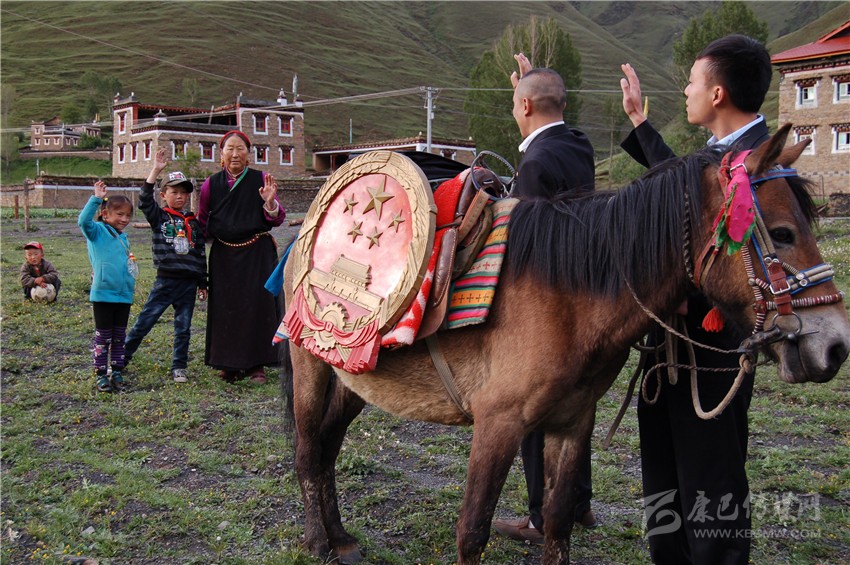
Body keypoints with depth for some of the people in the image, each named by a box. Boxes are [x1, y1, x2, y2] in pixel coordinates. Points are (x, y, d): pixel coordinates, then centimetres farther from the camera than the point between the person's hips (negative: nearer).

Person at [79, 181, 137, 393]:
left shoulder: (123, 238, 14)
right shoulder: (97, 231, -5)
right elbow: (83, 220, -27)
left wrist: (131, 261, 12)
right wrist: (96, 198, -29)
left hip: (124, 295, 6)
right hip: (103, 294, -6)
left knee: (119, 336, 12)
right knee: (103, 336, 2)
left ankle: (117, 373, 22)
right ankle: (101, 374, 11)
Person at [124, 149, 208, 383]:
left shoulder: (194, 223, 11)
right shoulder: (159, 217, 4)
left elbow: (200, 254, 14)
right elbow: (145, 201, -15)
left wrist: (202, 283, 14)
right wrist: (156, 170, -19)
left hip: (189, 283, 3)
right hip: (165, 280, -2)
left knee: (183, 327, 7)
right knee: (144, 321, 0)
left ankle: (179, 367, 17)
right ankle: (122, 358, 15)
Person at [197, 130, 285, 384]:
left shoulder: (261, 180, 0)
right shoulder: (211, 184, 5)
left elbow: (277, 220, 0)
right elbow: (202, 222, 16)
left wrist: (270, 202, -17)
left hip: (257, 253, -2)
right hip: (224, 255, 2)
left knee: (257, 304, -4)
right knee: (225, 307, 4)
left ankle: (257, 365, 5)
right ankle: (229, 364, 16)